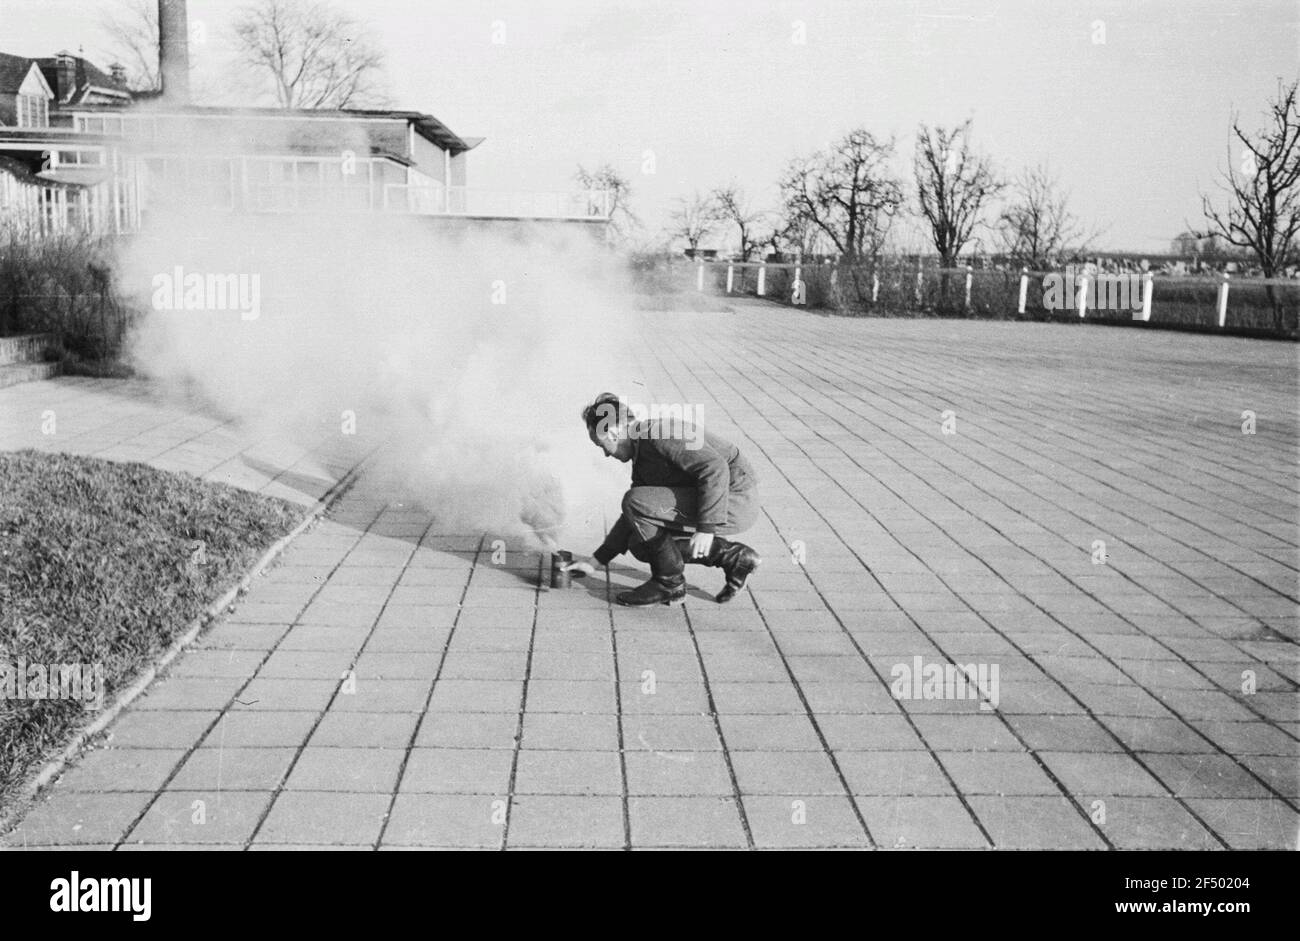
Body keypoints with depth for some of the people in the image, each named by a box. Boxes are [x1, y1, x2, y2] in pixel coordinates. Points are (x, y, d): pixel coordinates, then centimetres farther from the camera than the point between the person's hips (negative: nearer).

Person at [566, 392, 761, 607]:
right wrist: (596, 560, 19)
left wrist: (707, 528, -30)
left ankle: (669, 583, -3)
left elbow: (715, 468, -28)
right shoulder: (642, 457, 15)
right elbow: (635, 517, 21)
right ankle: (733, 556, 10)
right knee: (641, 543, 11)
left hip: (735, 500, -10)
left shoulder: (660, 433, -17)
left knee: (638, 503, -18)